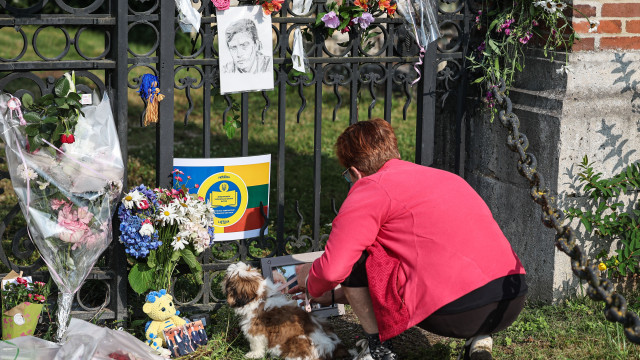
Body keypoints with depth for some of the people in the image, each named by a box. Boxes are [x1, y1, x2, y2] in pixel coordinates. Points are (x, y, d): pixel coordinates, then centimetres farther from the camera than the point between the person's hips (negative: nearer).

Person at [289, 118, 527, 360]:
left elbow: (333, 269, -4)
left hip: (454, 312, -7)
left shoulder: (370, 188, 2)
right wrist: (334, 296, 44)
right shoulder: (445, 177, 28)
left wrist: (311, 284, 22)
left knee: (354, 258, 8)